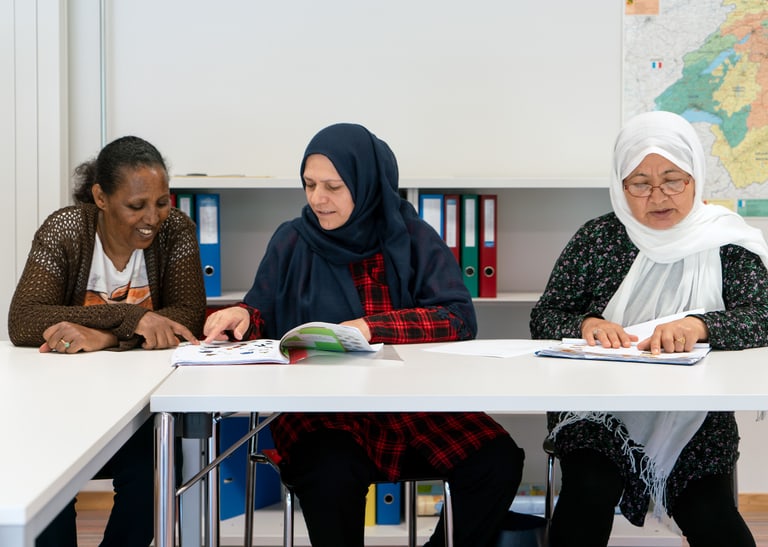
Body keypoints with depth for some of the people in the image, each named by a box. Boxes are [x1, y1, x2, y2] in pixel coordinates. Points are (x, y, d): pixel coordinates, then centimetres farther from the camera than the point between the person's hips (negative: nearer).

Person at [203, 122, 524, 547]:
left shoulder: (413, 237, 2)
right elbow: (264, 317, 8)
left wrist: (374, 328, -22)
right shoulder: (292, 242, 5)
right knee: (332, 476, -34)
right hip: (319, 406, -1)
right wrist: (243, 316, -17)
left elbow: (460, 319, -8)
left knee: (498, 463, -20)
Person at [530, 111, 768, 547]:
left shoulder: (727, 243, 1)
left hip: (695, 416, 0)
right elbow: (545, 318, 4)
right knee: (590, 493, -25)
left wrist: (699, 325, -32)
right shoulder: (597, 239, 3)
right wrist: (586, 325, -19)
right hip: (598, 410, 1)